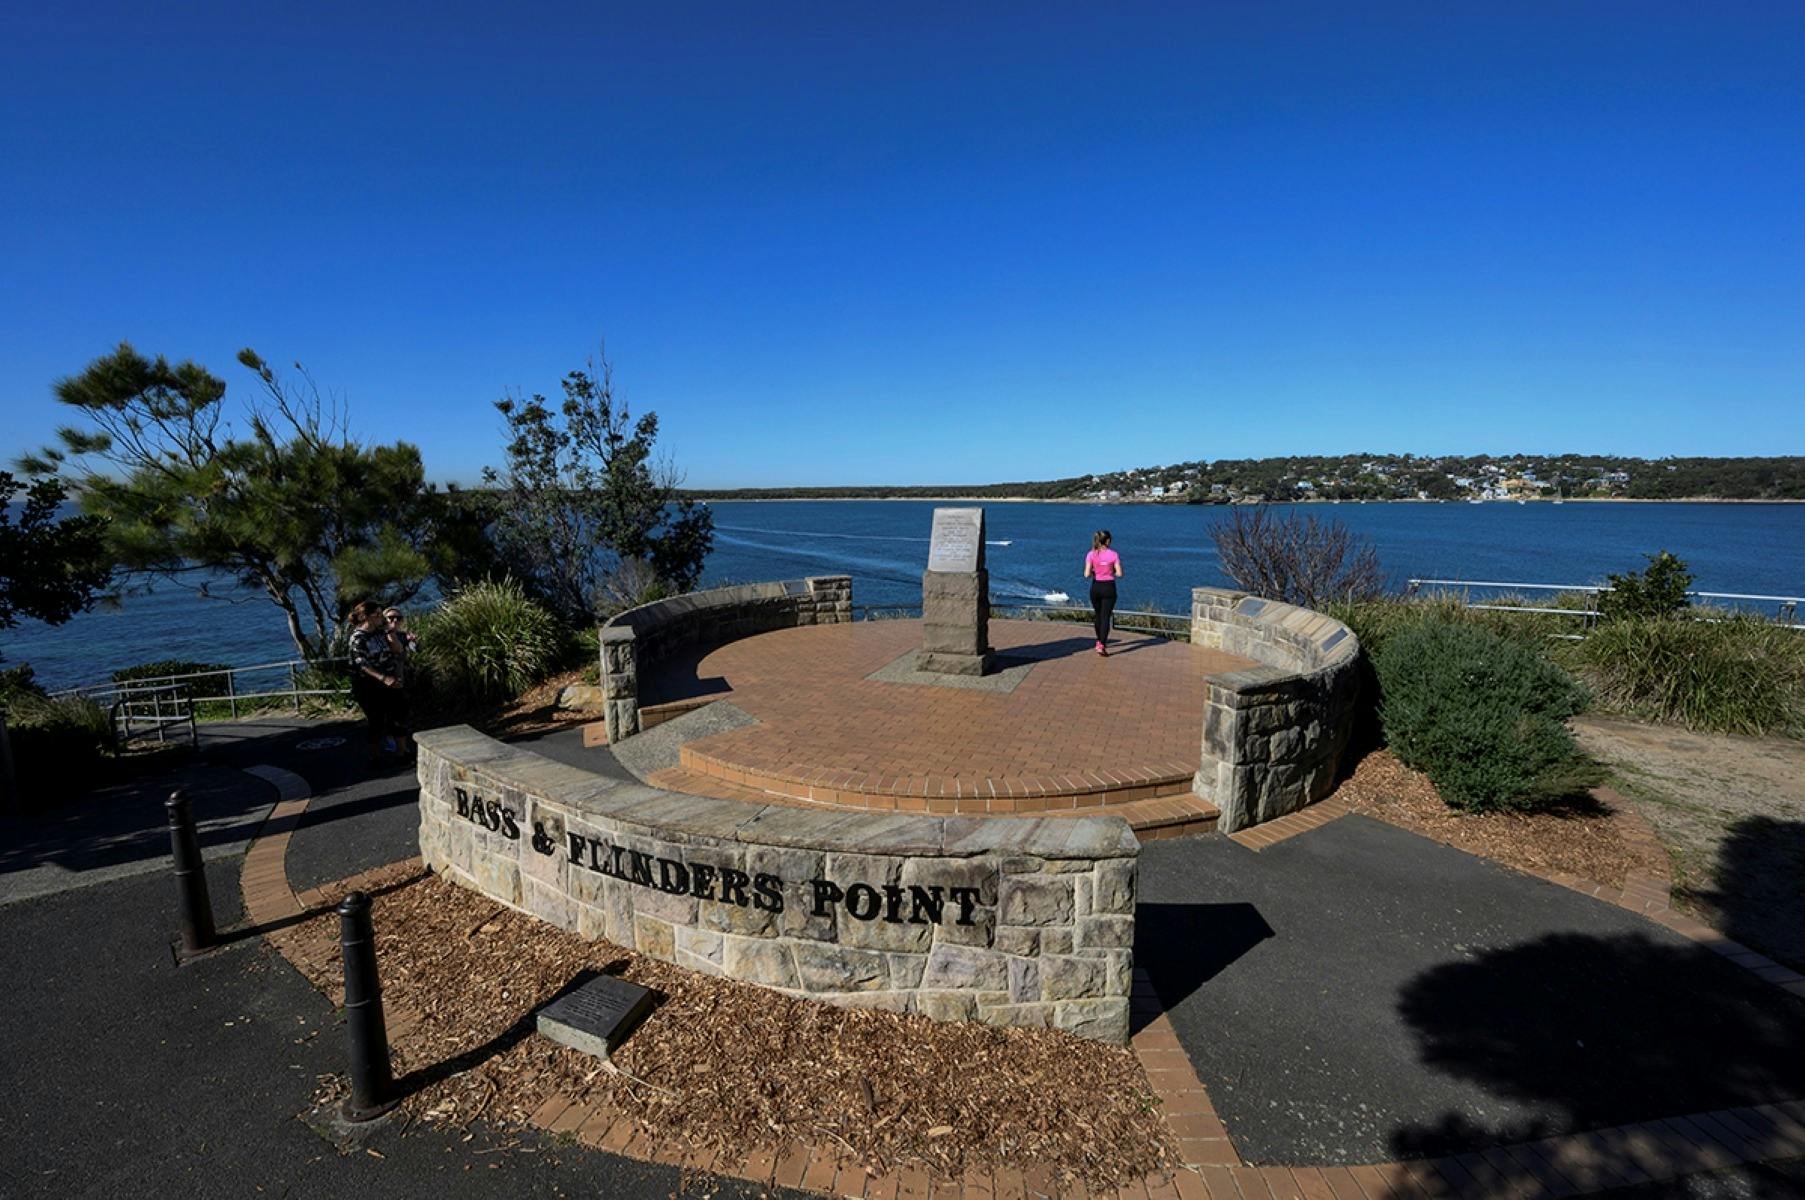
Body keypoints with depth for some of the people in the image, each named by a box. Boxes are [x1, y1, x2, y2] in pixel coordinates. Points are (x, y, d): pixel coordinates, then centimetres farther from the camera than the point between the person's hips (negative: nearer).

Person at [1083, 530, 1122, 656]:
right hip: (1109, 587, -2)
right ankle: (1101, 646, -14)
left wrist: (1094, 573, 8)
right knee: (1105, 617, -2)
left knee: (1098, 615, 21)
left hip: (1096, 587, 2)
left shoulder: (1091, 555, -6)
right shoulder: (1114, 555, -8)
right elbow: (1119, 574, -10)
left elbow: (1087, 575, -13)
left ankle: (1100, 641, 35)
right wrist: (1111, 573, 9)